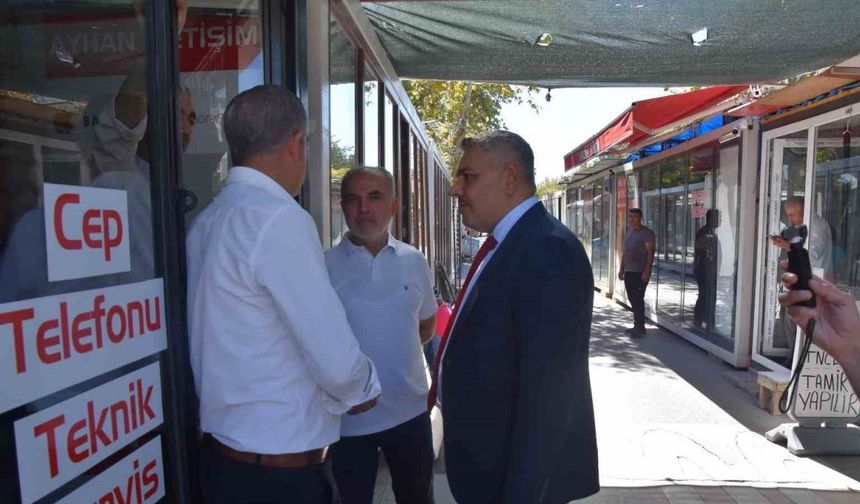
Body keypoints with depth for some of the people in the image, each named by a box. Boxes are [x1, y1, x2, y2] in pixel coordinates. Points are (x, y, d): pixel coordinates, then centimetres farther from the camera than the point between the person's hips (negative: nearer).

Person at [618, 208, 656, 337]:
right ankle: (637, 325, 20)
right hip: (628, 272, 8)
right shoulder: (629, 232, 15)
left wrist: (647, 271, -20)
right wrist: (621, 269, 18)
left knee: (638, 300, -6)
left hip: (640, 273, -8)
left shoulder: (646, 233, -9)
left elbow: (651, 252, -14)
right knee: (632, 299, 11)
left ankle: (640, 327, 1)